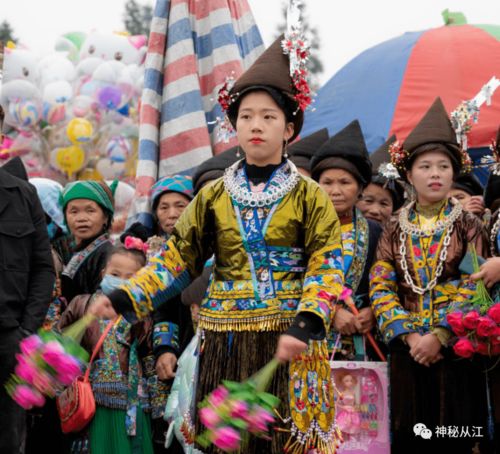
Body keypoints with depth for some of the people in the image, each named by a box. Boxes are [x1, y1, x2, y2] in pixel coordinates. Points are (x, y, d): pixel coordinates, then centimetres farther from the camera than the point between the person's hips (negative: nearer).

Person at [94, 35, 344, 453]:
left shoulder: (309, 195, 1)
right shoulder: (214, 195, 8)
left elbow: (326, 265, -7)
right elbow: (180, 257, 8)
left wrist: (304, 326, -21)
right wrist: (123, 298, -3)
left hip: (289, 339, -2)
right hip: (225, 339, 2)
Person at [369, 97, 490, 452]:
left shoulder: (468, 226, 1)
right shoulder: (395, 230, 7)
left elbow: (474, 287, -7)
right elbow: (381, 286, 1)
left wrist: (439, 336, -16)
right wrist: (410, 335, -12)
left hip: (455, 349, -2)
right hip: (407, 348, 2)